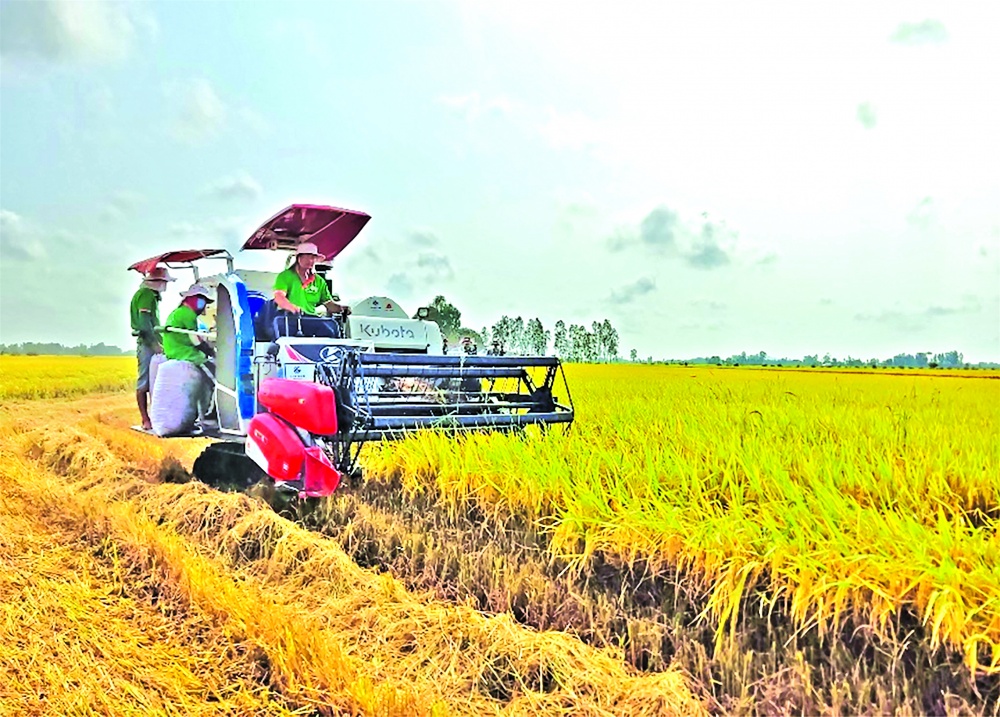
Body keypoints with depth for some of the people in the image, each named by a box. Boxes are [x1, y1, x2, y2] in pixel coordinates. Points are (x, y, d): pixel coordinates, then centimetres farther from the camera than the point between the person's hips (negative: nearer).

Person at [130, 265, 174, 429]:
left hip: (152, 343, 10)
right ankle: (146, 421, -7)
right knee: (144, 382, -8)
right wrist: (155, 344, -17)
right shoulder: (145, 294, -8)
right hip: (147, 343, -10)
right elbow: (144, 323, -16)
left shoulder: (152, 295, 22)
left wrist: (157, 342, 15)